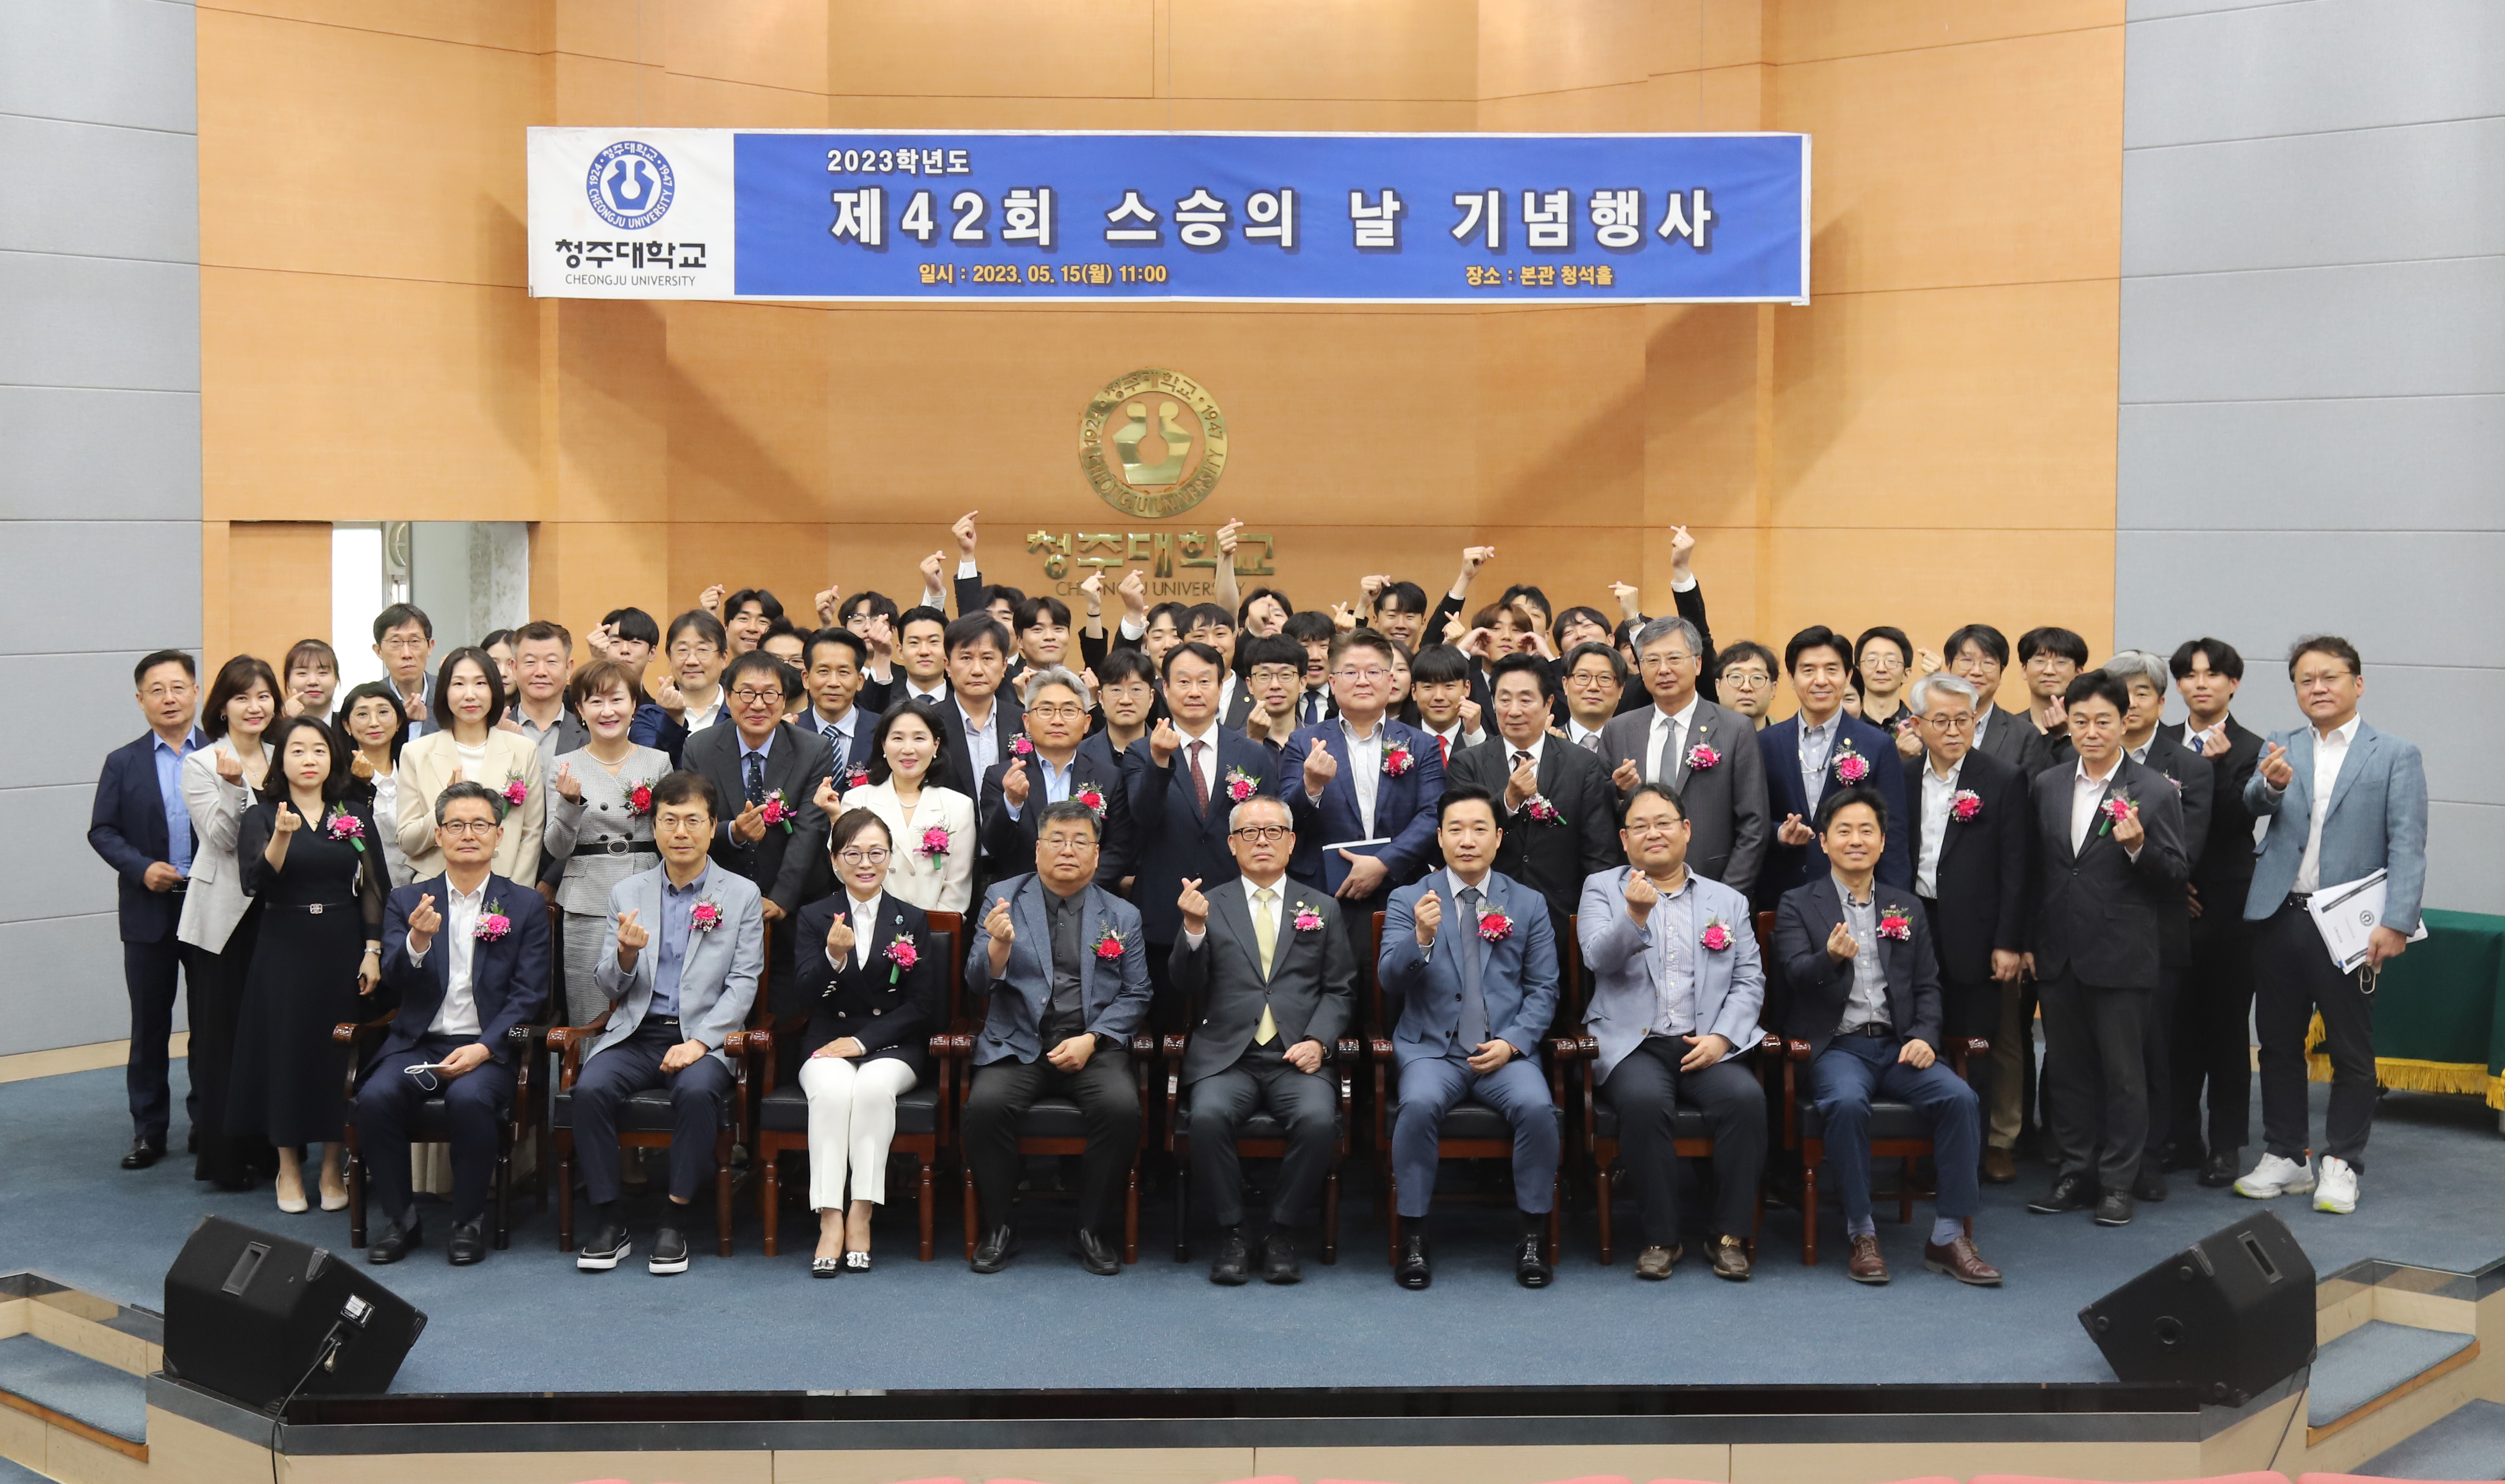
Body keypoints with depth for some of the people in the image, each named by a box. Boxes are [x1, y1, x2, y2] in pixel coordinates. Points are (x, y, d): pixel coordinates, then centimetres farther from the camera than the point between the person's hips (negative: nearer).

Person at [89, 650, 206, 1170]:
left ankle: (209, 1121, 18)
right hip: (149, 912, 1)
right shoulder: (123, 764, 5)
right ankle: (149, 1130, 14)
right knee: (149, 1024, 6)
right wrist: (142, 868, -13)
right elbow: (102, 831, 2)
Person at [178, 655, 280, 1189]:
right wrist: (234, 786, -24)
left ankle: (271, 1146, 17)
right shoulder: (202, 764, -2)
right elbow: (221, 840, -11)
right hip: (222, 914, -4)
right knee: (221, 1034, 1)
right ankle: (223, 1156, 8)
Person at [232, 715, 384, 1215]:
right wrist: (281, 837, -32)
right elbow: (256, 883, -15)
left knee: (341, 1052, 2)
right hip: (285, 949, -1)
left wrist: (373, 951, -4)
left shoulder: (356, 816, 7)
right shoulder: (260, 817, 1)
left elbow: (373, 888, 5)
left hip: (343, 948, 1)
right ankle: (288, 1168, 15)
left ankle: (333, 1167, 14)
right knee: (286, 1049, 1)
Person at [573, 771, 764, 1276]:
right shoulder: (626, 894, 13)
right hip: (635, 1033, 2)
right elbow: (608, 988, 11)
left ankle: (675, 1223, -20)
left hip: (705, 1035, -2)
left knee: (697, 1092, -34)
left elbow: (743, 984, 0)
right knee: (590, 1089, -28)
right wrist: (626, 954, -13)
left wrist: (699, 1042, -15)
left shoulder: (742, 895, 7)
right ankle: (609, 1223, -15)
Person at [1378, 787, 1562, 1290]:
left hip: (1505, 1050, 1)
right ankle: (1413, 1237, -17)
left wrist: (1512, 1042, -7)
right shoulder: (1408, 900, 8)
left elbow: (1543, 989, 9)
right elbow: (1389, 980, -3)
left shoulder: (1528, 904, 12)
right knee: (1419, 1104, -32)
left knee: (1537, 1106, -29)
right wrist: (1420, 939, -23)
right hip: (1431, 1048, -1)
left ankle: (1531, 1236, -11)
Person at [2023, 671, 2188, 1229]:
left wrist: (2139, 847, -23)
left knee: (2124, 1074, 3)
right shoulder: (2045, 786, 8)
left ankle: (2117, 1183, 13)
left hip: (2121, 957, -4)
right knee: (2066, 1071, 11)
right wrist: (2029, 943, 11)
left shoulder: (2155, 791, -5)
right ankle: (2076, 1174, 22)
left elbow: (2176, 876, -5)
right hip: (2058, 954, 4)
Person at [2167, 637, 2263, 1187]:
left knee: (2227, 1026, 3)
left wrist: (2217, 764, -22)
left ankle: (2226, 1143, 12)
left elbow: (2236, 822, -13)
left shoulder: (2249, 750, -2)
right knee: (2176, 1024, 6)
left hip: (2227, 903, -3)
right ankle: (2180, 1139, 16)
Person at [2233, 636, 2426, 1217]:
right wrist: (2271, 785, -32)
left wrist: (2396, 923, -16)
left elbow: (2407, 846, -6)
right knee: (2279, 1043, 10)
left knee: (2351, 1050, 4)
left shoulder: (2396, 755, 1)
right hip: (2279, 918, 3)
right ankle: (2284, 1156, 21)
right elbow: (2255, 805, -9)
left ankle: (2341, 1164, 16)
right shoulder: (2281, 749, 10)